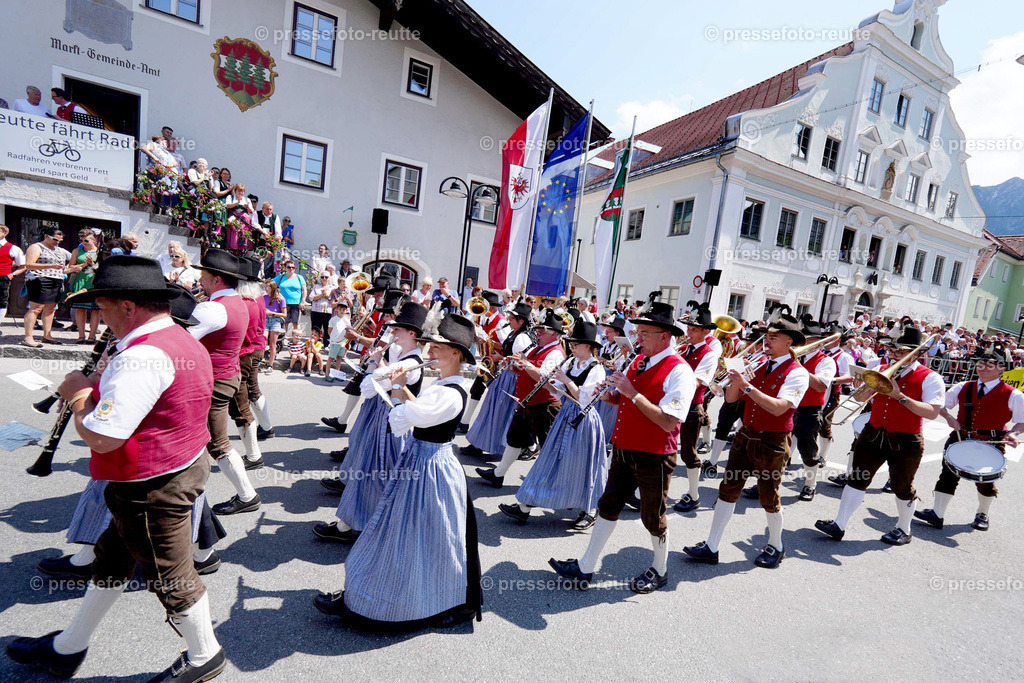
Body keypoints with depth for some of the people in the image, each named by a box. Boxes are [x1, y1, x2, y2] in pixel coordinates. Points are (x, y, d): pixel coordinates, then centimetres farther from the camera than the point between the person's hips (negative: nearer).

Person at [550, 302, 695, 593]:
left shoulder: (679, 371, -18)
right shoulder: (639, 361, 6)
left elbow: (668, 422, -26)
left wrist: (633, 393, -26)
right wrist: (611, 394, -5)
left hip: (654, 457, -7)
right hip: (624, 449, 7)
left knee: (652, 517, 11)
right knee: (608, 506, 14)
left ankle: (660, 571, 37)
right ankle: (586, 567, 27)